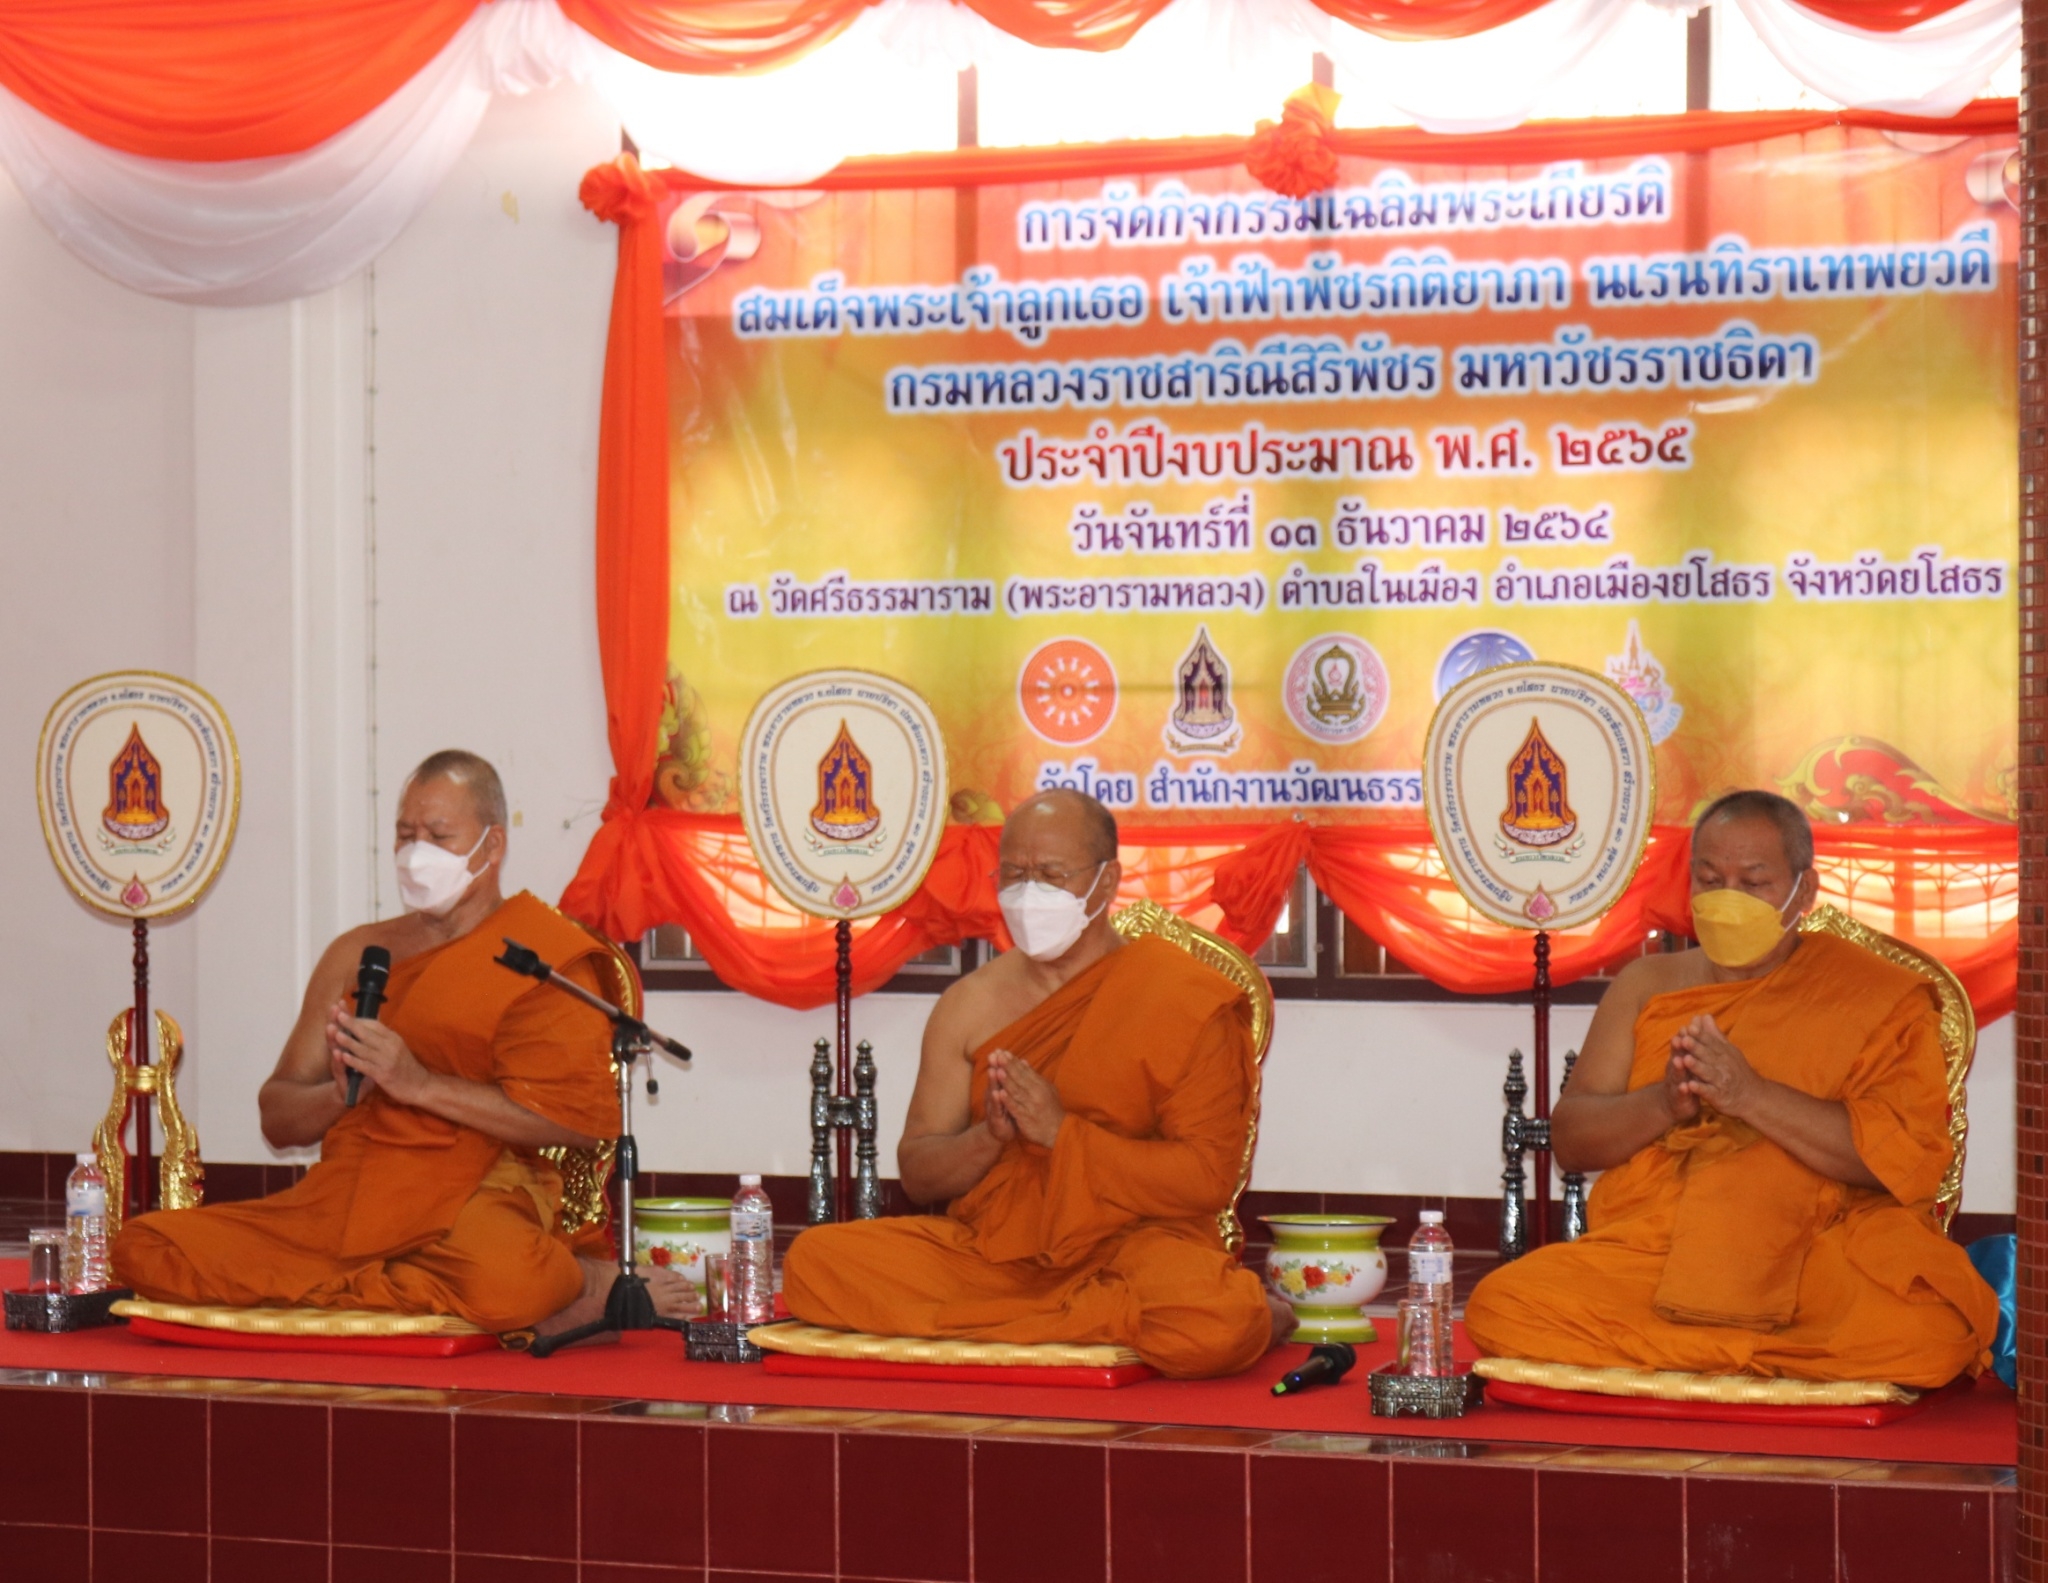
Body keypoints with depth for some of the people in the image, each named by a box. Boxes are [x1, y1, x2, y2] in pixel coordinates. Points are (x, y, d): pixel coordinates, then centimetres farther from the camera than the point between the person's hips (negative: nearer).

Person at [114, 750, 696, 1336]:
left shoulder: (544, 957, 4)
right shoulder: (356, 954, 20)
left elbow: (577, 1118, -10)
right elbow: (277, 1119, 16)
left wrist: (419, 1083, -15)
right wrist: (341, 1092, -7)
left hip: (473, 1196, -7)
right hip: (337, 1203, 7)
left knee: (506, 1283, -44)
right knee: (145, 1249, -17)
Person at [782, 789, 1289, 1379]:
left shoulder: (1182, 998, -3)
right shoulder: (969, 1004, 9)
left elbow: (1209, 1179, -10)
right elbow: (916, 1174, 10)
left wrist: (1062, 1132, -17)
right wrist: (990, 1136, -12)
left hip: (1133, 1242, -6)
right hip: (985, 1246, 6)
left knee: (1215, 1324, -41)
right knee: (814, 1261, -20)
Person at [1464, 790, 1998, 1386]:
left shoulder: (1878, 997, 7)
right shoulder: (1646, 984, 18)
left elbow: (1904, 1156, -8)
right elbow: (1570, 1139, 10)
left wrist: (1751, 1094, -17)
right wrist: (1663, 1103, -10)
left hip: (1818, 1258, -2)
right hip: (1645, 1251, 2)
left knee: (1926, 1326, -35)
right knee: (1499, 1308, -26)